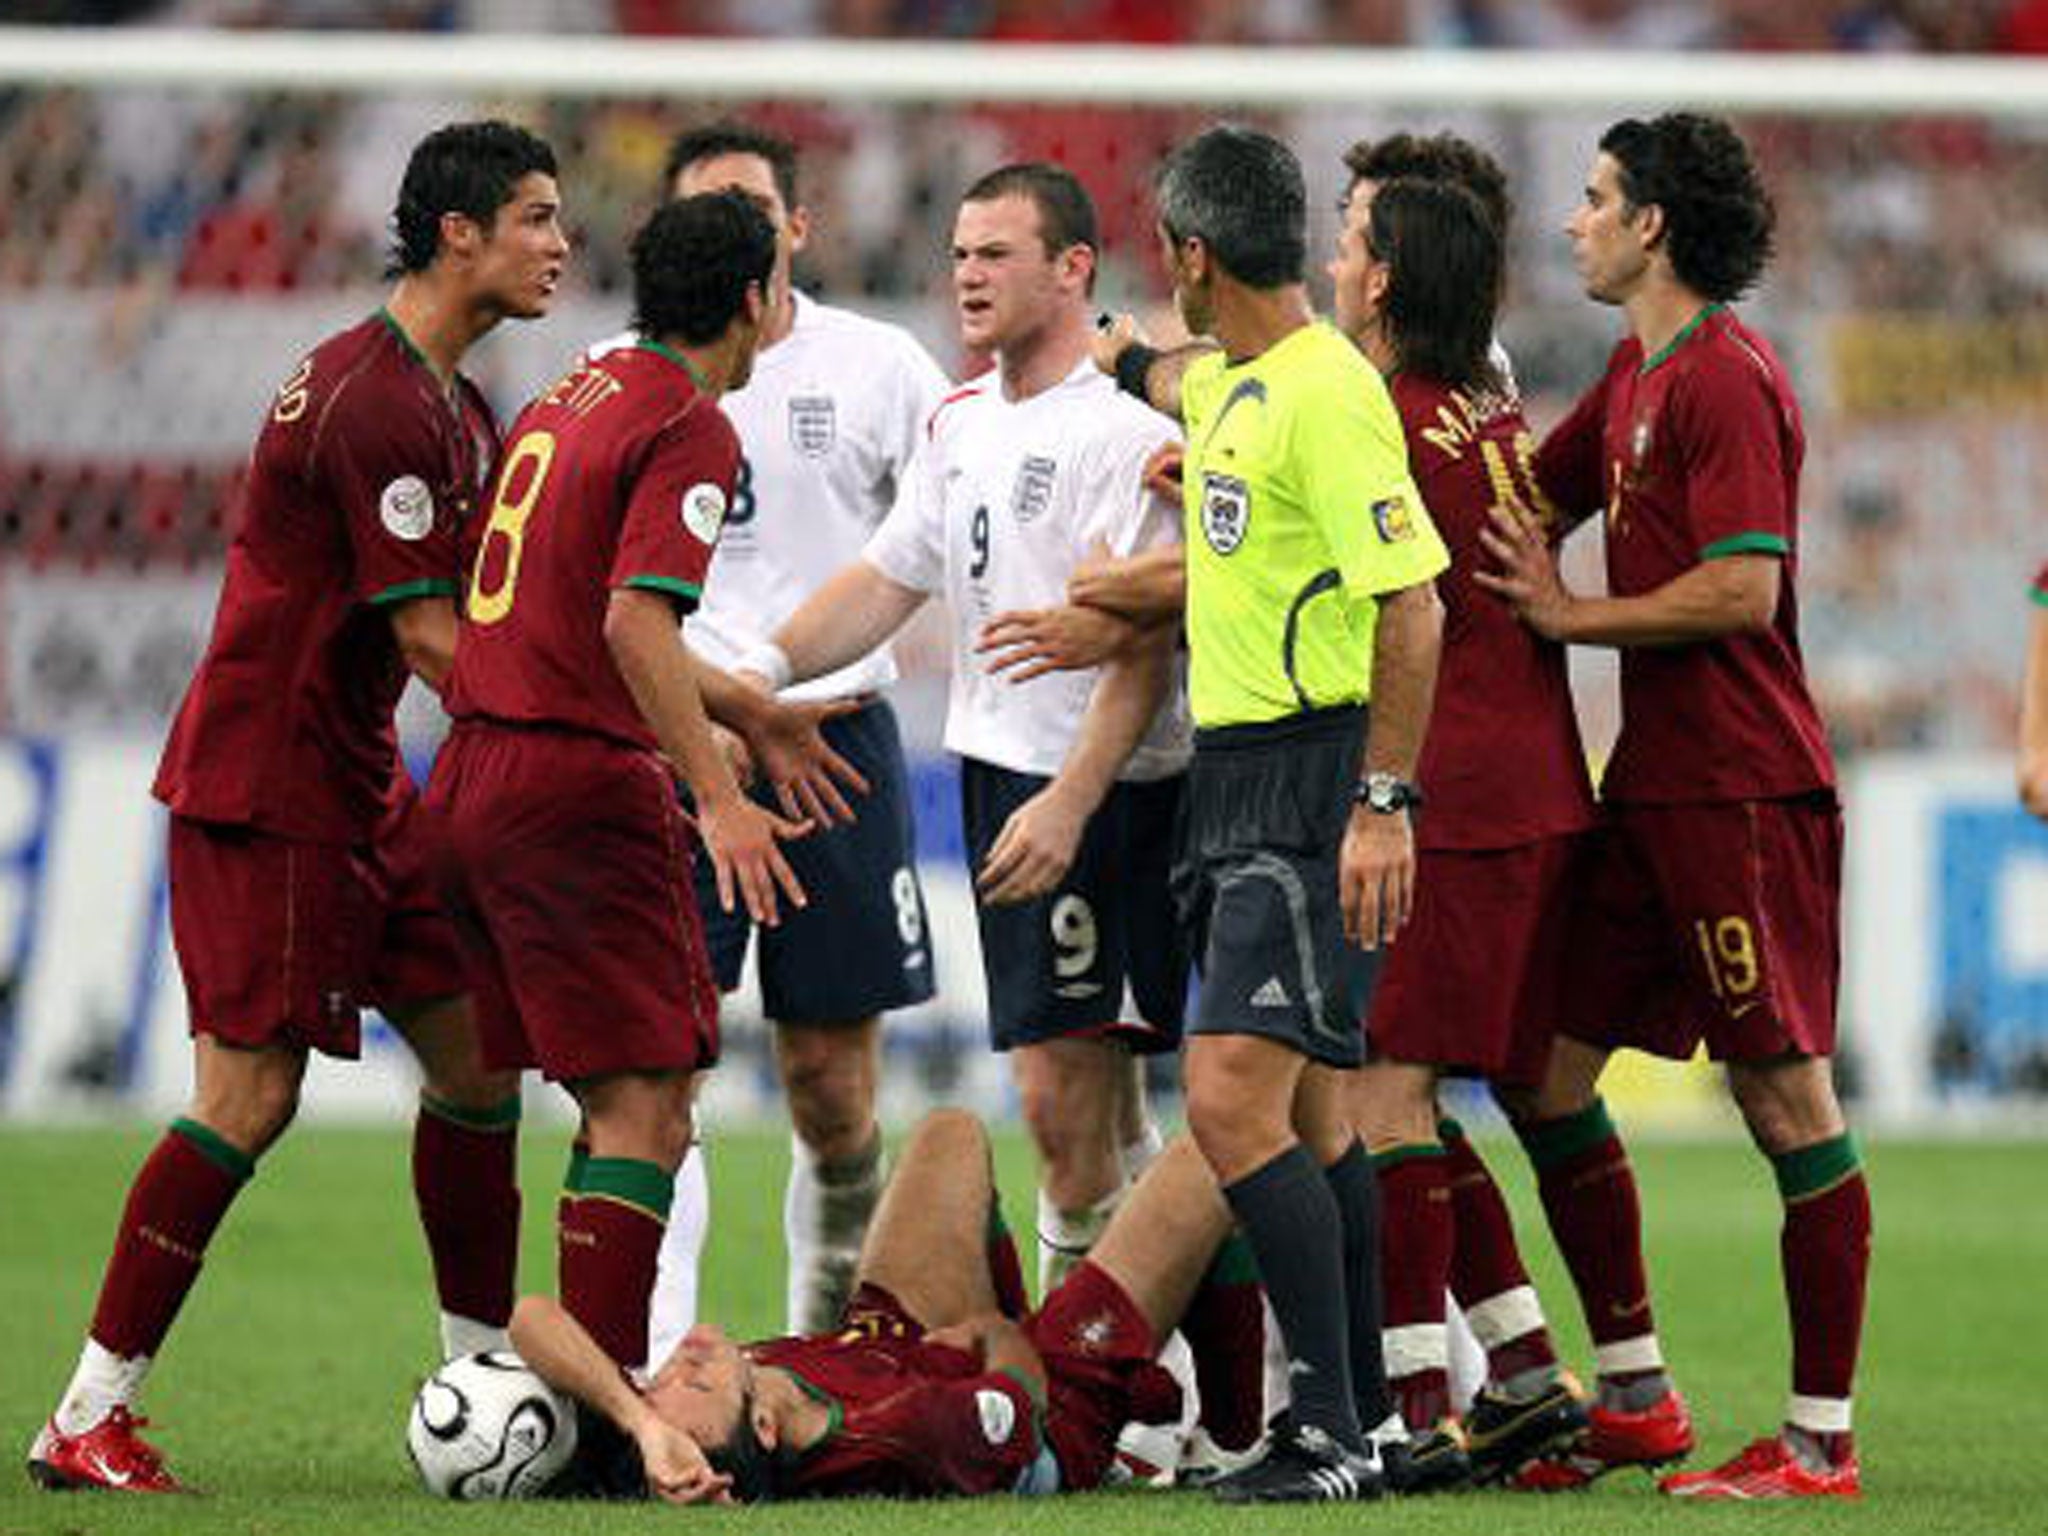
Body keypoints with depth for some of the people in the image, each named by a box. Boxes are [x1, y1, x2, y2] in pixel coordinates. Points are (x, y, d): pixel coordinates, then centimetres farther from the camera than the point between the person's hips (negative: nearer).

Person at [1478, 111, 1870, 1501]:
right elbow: (1529, 498, 28)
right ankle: (1636, 1395, 19)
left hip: (1744, 792, -10)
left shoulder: (1725, 379, -14)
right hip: (1653, 785, 10)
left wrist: (1570, 617, -10)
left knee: (1786, 1094, -6)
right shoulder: (1637, 375, 16)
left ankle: (1823, 1438, -3)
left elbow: (1743, 591, -22)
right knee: (1545, 1068, 11)